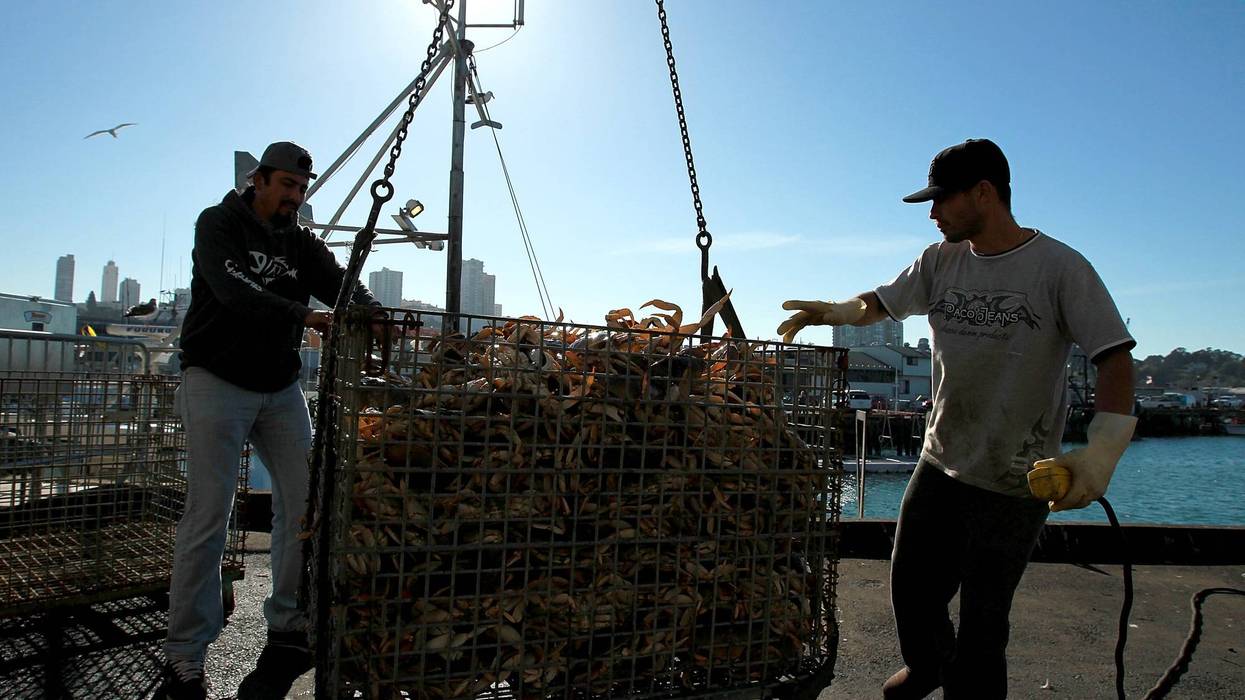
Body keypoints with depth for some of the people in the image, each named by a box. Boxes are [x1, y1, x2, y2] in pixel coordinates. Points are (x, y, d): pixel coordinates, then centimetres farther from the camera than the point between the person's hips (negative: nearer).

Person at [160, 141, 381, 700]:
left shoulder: (301, 243, 11)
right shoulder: (219, 224, -3)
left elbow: (339, 283, -6)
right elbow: (233, 290, -22)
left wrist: (372, 315, -28)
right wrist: (304, 316, -35)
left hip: (280, 388, 5)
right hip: (216, 382, -5)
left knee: (303, 502, -2)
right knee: (209, 514, -8)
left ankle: (290, 631, 12)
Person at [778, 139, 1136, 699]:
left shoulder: (1059, 267, -11)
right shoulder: (941, 262, 5)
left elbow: (1115, 356, -13)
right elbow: (881, 302, 16)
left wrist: (1100, 454, -25)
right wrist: (835, 311, -6)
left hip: (1014, 483, -5)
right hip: (939, 464, 6)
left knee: (982, 624, 1)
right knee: (911, 590, 17)